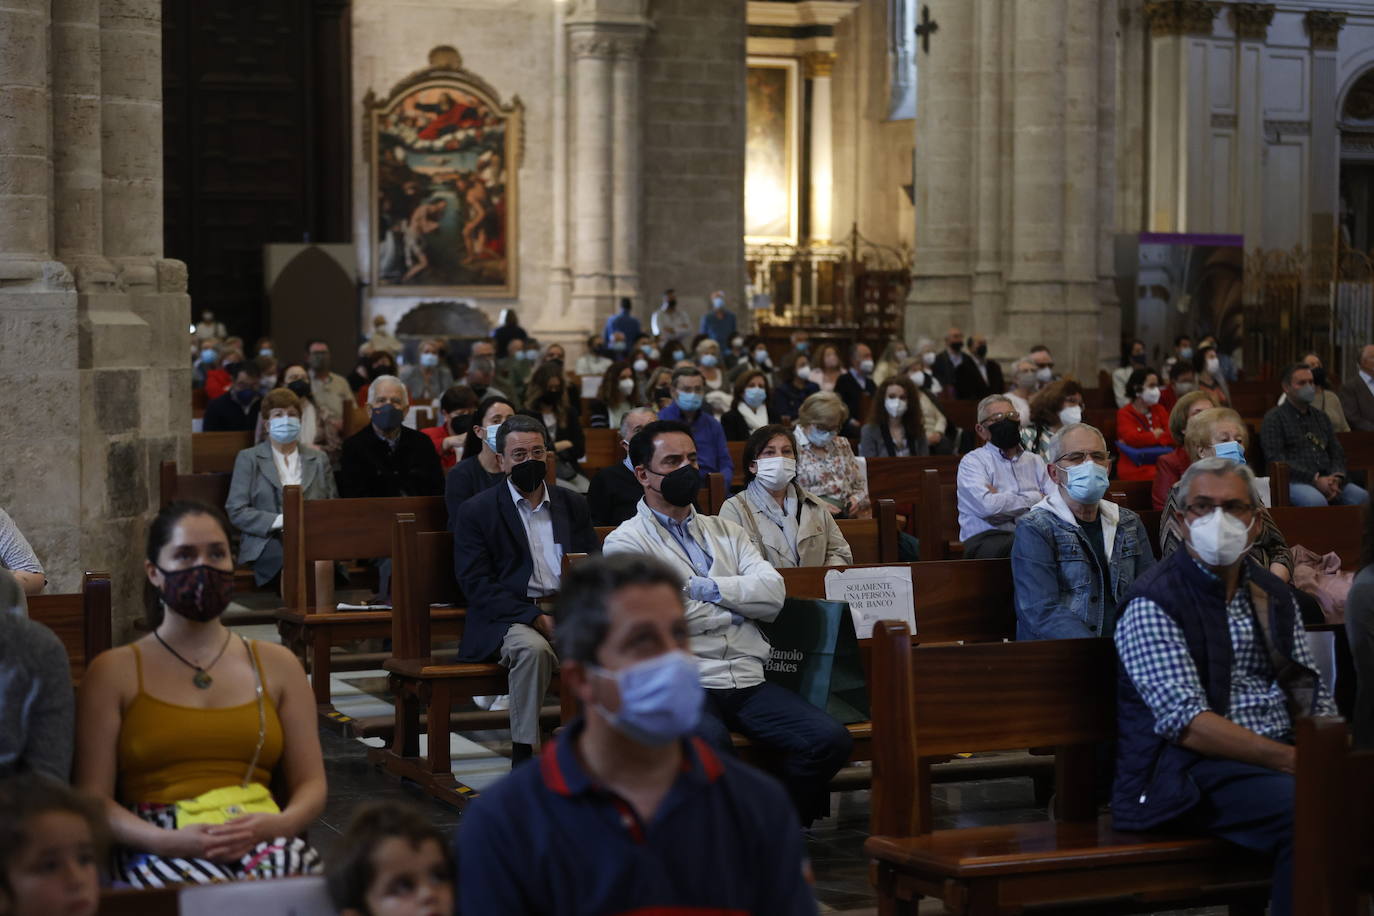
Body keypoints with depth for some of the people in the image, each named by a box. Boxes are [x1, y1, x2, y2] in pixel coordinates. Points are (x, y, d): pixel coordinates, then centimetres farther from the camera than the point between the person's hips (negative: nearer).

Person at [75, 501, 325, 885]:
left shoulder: (277, 665, 19)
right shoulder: (114, 672, 12)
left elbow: (310, 786, 16)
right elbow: (93, 799, 4)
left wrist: (278, 824, -10)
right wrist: (167, 840, -16)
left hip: (260, 838, 2)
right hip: (159, 849, -2)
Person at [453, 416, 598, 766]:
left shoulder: (573, 504, 18)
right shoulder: (476, 511, 5)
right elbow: (476, 585, -4)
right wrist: (534, 616, -17)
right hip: (509, 617, -3)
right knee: (533, 648, -37)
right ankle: (522, 758, -28)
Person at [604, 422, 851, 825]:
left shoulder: (726, 532, 23)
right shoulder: (626, 542, 6)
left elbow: (773, 594, 8)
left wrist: (706, 587, -4)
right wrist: (737, 605, 4)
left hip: (749, 681, 5)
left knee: (830, 739, -18)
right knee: (709, 744, -38)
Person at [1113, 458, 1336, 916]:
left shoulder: (1273, 594, 17)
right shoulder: (1153, 604, -6)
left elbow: (1309, 691, 15)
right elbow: (1188, 724, -15)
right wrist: (1292, 760, -20)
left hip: (1281, 755, 7)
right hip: (1190, 771, -7)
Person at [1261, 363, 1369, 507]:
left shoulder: (1321, 418, 25)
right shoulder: (1274, 418, 5)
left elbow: (1337, 453, 23)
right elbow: (1276, 458, -7)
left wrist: (1336, 478, -2)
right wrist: (1315, 479, -14)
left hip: (1325, 480, 5)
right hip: (1294, 481, -5)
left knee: (1361, 497, -23)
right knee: (1316, 501, -38)